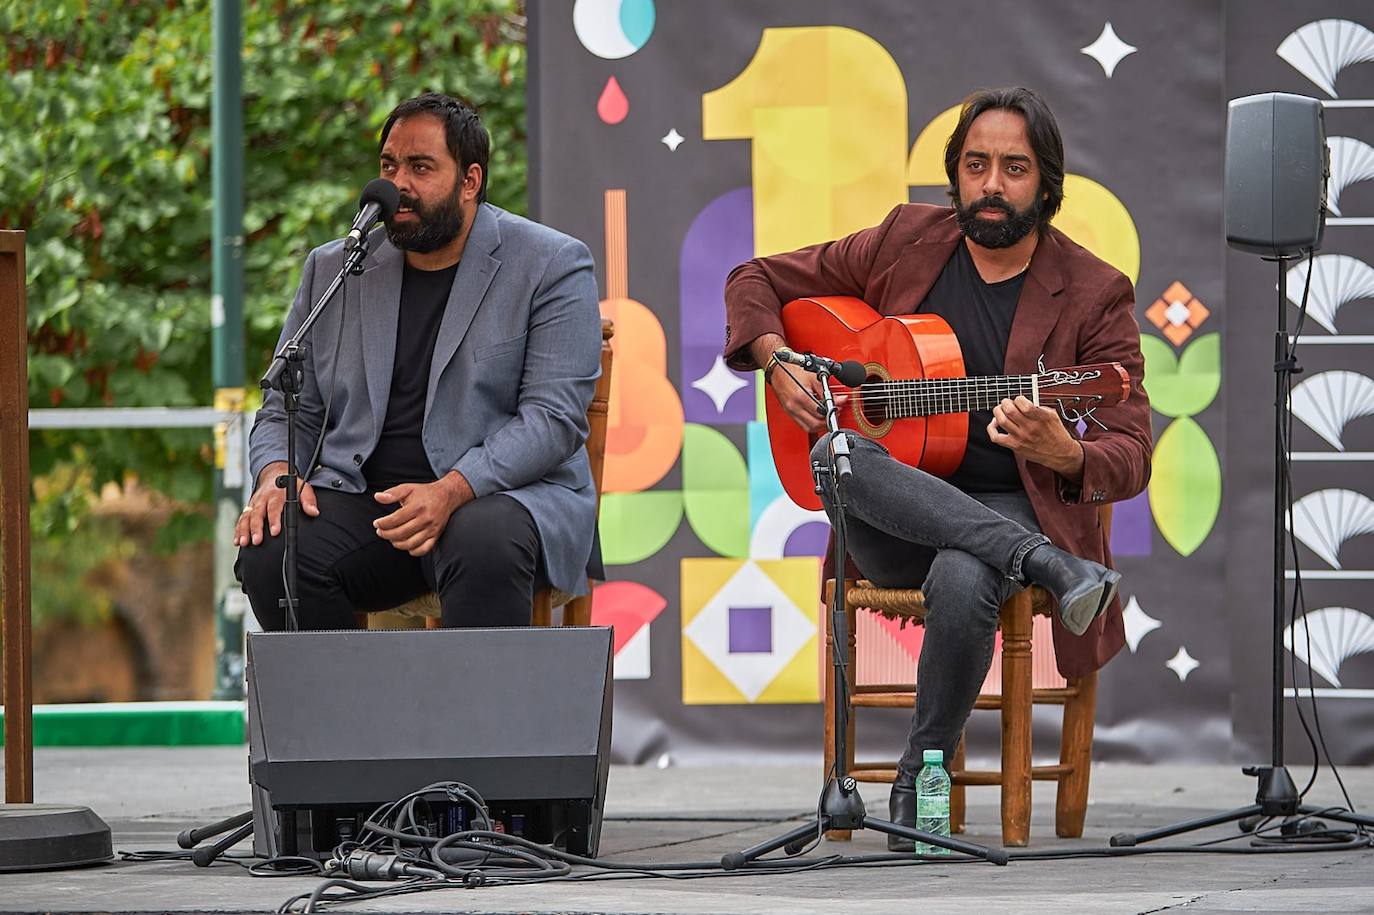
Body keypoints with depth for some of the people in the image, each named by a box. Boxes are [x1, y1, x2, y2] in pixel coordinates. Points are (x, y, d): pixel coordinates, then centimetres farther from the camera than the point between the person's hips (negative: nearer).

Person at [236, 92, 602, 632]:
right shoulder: (333, 270, 14)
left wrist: (451, 491, -24)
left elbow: (554, 416, -9)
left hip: (499, 492, -3)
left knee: (485, 546, -39)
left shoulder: (551, 265, 1)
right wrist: (277, 475, -8)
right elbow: (289, 410, 17)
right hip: (361, 500, 4)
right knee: (269, 554, -27)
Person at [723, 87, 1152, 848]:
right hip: (891, 527, 2)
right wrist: (776, 362, -3)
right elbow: (756, 282, 18)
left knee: (963, 579, -39)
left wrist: (1066, 457, -28)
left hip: (1013, 508, -2)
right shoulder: (906, 242, 8)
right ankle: (1047, 567, -37)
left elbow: (1131, 456, -4)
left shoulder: (1092, 294, 0)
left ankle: (922, 783, -18)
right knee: (838, 454, -35)